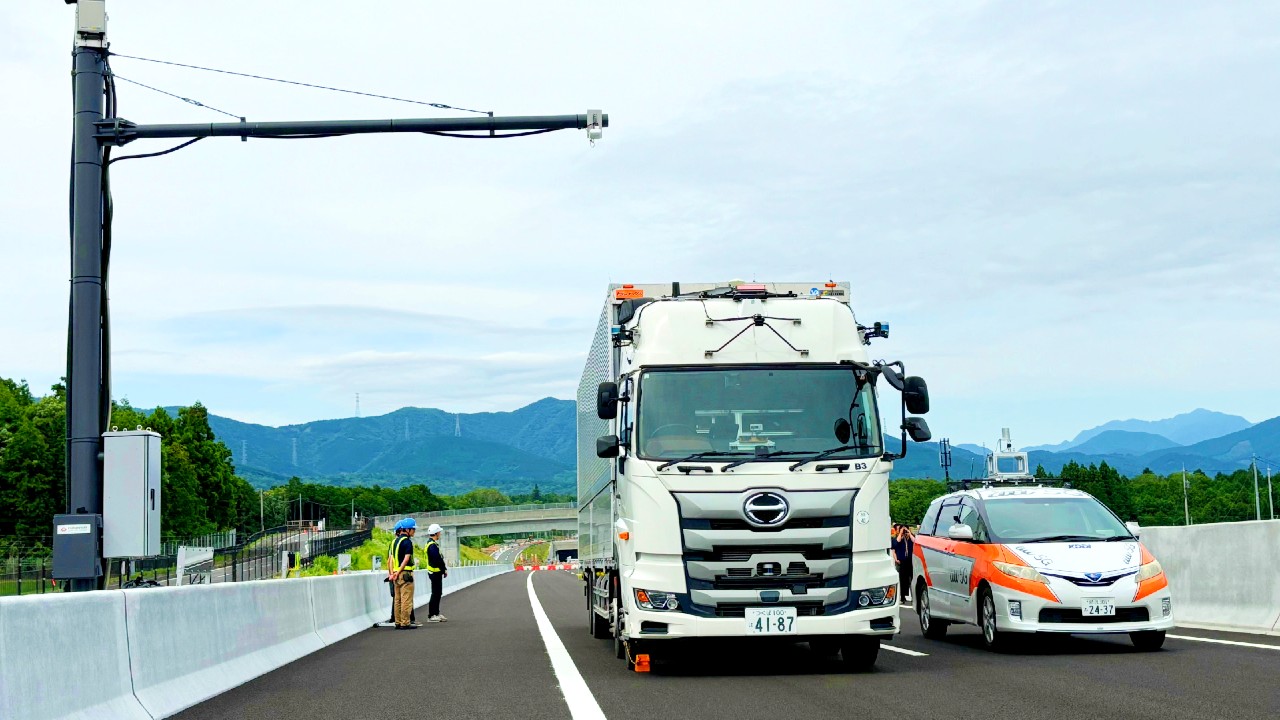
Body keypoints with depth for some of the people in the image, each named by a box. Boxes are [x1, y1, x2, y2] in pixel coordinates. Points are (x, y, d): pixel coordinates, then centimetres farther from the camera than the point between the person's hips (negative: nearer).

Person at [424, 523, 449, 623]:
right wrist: (444, 570, -12)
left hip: (435, 572, 11)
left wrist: (444, 569, 12)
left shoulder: (431, 544, 15)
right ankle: (431, 615, -3)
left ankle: (436, 613, 23)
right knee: (435, 594, -6)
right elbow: (438, 560, -22)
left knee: (437, 593, 16)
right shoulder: (433, 545, -19)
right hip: (435, 572, -11)